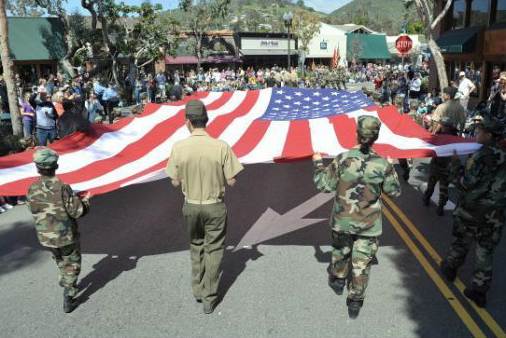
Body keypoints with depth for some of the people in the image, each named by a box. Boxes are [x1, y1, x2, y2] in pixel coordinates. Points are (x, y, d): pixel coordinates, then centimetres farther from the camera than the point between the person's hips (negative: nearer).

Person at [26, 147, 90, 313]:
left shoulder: (32, 190, -10)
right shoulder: (62, 188, -24)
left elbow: (34, 210, 6)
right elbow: (77, 212, -20)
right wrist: (85, 200, -1)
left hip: (46, 237, 4)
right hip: (67, 237, -4)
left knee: (61, 261, 30)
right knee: (72, 266, 14)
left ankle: (66, 282, 46)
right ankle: (68, 300, 15)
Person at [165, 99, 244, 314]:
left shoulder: (179, 148, -14)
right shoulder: (221, 147, -18)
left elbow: (175, 182, -4)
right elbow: (231, 181, -11)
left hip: (191, 206, 2)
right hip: (215, 206, -2)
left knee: (196, 246, 24)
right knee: (213, 250, 15)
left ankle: (197, 291, 36)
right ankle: (209, 298, 24)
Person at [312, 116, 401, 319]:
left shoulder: (342, 159, -16)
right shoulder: (382, 164, -13)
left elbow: (323, 185, -10)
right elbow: (395, 192, 0)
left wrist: (318, 164, 5)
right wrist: (391, 169, 15)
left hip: (342, 220, 1)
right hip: (369, 224, 0)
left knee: (340, 252, 26)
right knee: (361, 264, 12)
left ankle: (337, 281, 50)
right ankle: (355, 303, 23)